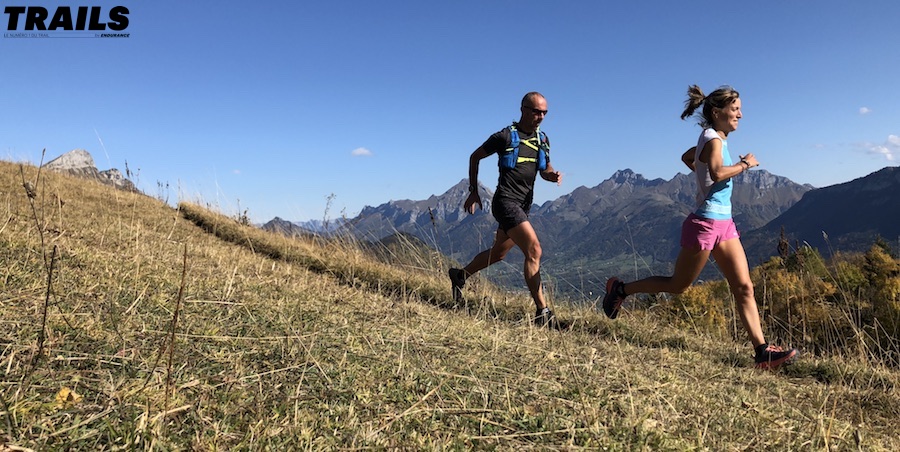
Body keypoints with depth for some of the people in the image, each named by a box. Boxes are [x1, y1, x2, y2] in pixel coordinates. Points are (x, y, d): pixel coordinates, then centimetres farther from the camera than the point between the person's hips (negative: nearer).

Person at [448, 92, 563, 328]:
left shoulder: (542, 140, 11)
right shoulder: (505, 136, -8)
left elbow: (545, 170, 20)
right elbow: (475, 156, 4)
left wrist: (553, 175, -5)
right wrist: (473, 191, 3)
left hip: (522, 205, 8)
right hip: (506, 201, -8)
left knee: (498, 253, 19)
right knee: (534, 250, -18)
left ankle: (460, 275, 41)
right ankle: (542, 311, -15)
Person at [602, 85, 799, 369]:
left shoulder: (713, 139, 14)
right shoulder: (713, 138, -13)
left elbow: (687, 157, 32)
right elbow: (718, 173, -32)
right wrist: (744, 164, -17)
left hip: (724, 224, 9)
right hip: (705, 224, -9)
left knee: (744, 287, 2)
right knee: (678, 286, 5)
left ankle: (762, 351, 3)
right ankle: (621, 289, 20)